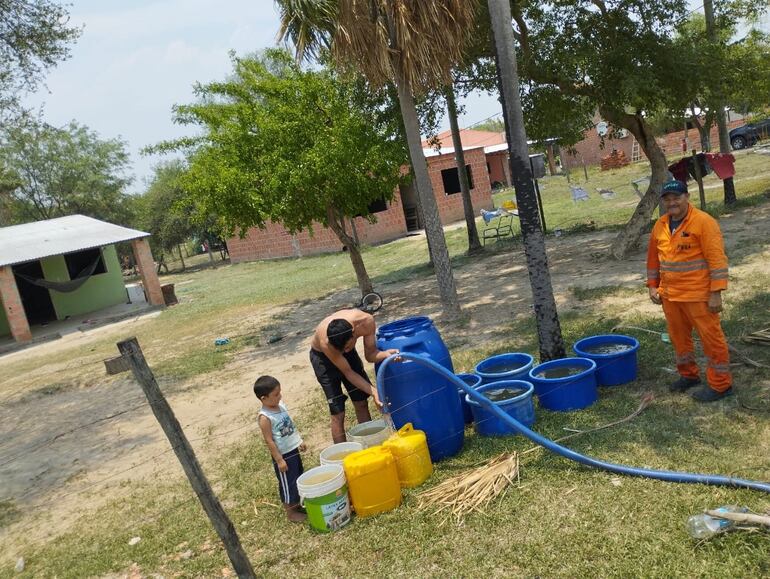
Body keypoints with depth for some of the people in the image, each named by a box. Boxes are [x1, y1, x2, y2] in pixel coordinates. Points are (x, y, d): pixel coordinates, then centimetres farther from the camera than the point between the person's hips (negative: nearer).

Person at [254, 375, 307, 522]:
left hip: (293, 449, 8)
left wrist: (299, 441, 17)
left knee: (299, 480, 21)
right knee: (288, 484, 8)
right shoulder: (265, 418, -24)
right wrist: (279, 460, -17)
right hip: (283, 455, -8)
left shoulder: (281, 405, -1)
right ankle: (290, 512, 26)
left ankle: (297, 506, 39)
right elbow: (269, 441, -20)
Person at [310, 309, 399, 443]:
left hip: (348, 354, 4)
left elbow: (370, 354, -18)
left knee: (362, 403, 7)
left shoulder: (367, 321, -33)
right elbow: (348, 372, -28)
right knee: (338, 413, -8)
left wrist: (386, 354, -39)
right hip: (322, 356, -4)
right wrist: (373, 392, -34)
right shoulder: (325, 342, -40)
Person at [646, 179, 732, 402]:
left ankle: (720, 384, 14)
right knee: (679, 337, 17)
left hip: (698, 295, -6)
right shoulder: (660, 226, 7)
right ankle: (688, 375, 35)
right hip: (670, 295, 7)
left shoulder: (703, 222, -13)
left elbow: (717, 258, -15)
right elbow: (653, 258, 16)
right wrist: (653, 286, 13)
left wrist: (716, 292, -18)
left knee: (711, 337, 3)